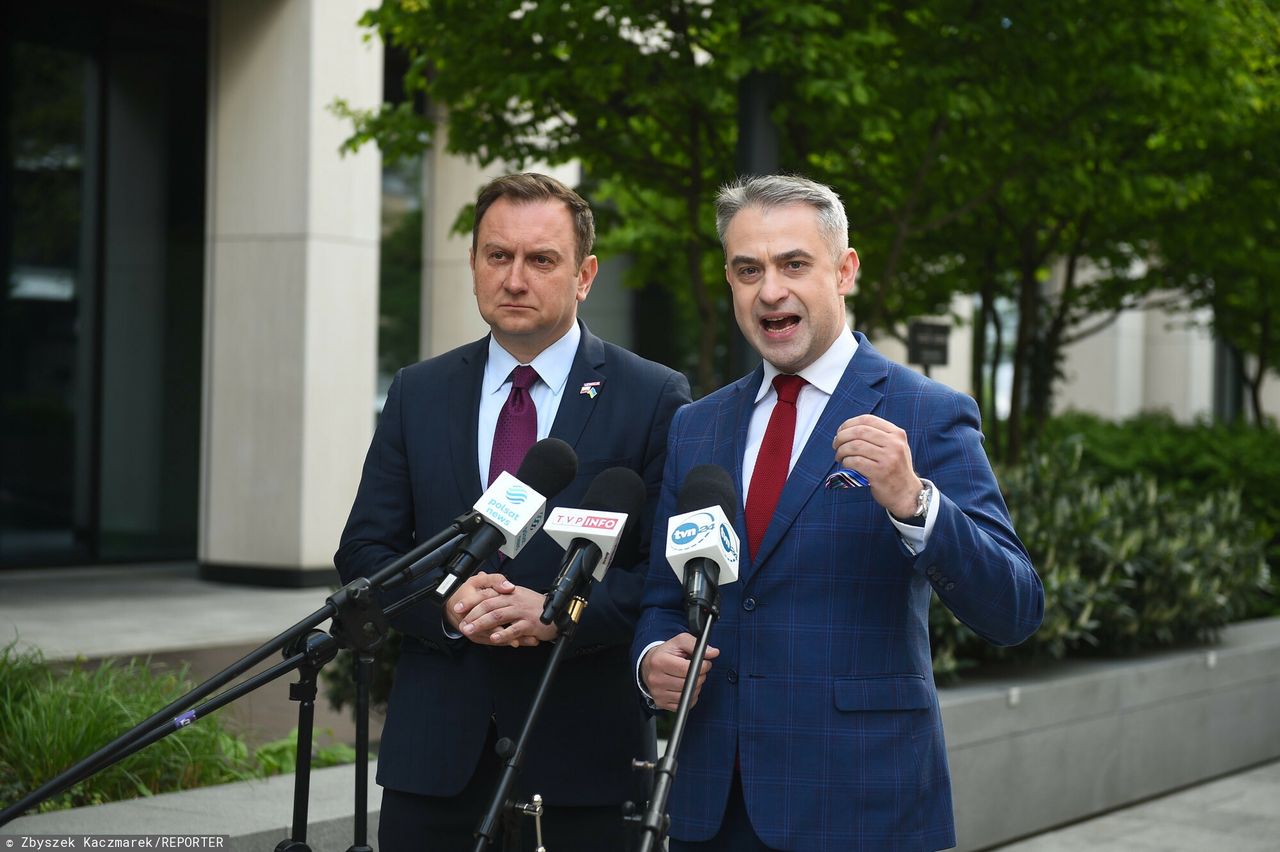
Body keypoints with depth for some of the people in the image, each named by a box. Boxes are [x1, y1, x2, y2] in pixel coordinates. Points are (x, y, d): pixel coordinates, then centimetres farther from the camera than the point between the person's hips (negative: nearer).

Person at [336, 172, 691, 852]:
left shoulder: (654, 398, -1)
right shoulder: (417, 394, 9)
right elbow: (363, 551, 8)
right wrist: (445, 604, -12)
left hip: (587, 744, -2)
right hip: (437, 742, 2)